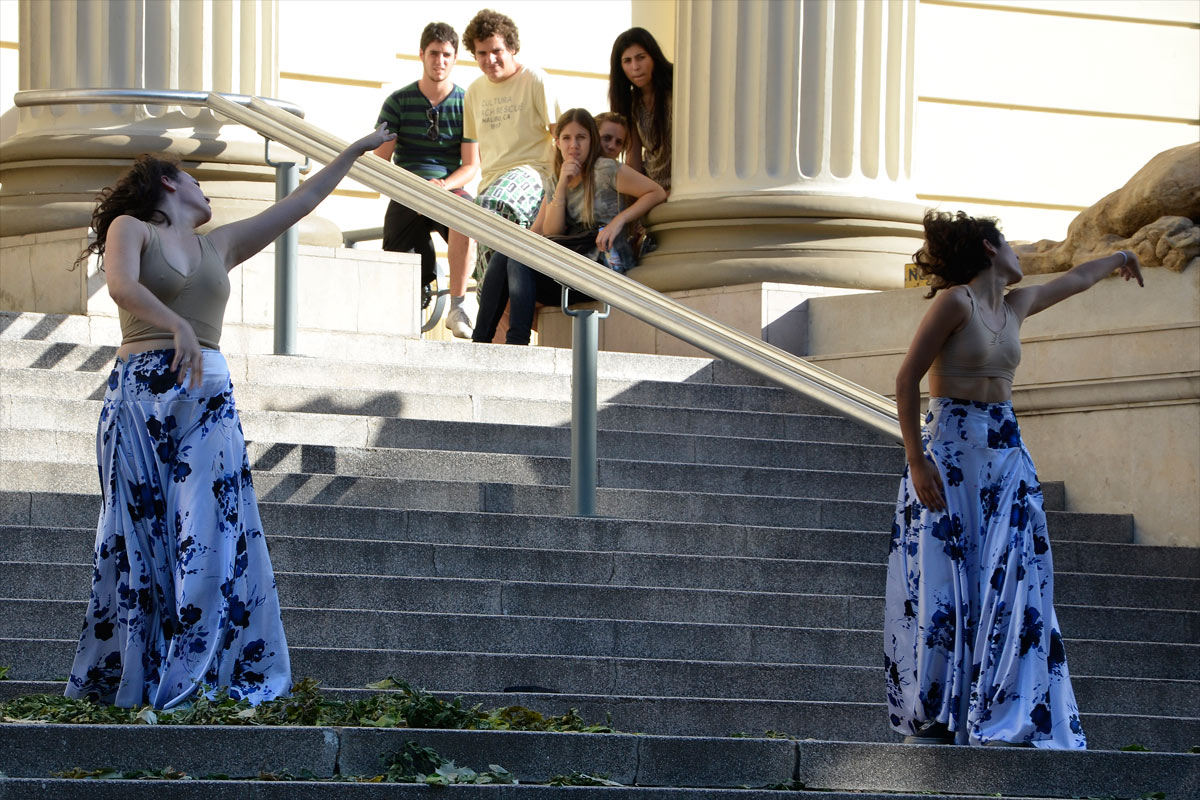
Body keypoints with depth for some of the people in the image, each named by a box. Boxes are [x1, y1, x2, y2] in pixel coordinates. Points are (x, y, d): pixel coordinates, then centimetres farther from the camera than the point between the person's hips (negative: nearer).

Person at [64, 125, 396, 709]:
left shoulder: (219, 246, 24)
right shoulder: (130, 228, 8)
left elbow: (301, 202, 30)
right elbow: (122, 286, -12)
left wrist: (355, 151, 35)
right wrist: (177, 325, -26)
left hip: (208, 402, 5)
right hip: (142, 394, -5)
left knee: (210, 541, -5)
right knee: (139, 539, -5)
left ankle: (199, 682, -7)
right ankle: (120, 684, -3)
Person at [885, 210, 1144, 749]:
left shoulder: (1015, 305, 14)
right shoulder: (956, 301, -8)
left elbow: (1075, 280, 34)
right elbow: (907, 378, -11)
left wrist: (1119, 258, 52)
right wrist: (916, 459, -19)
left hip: (1006, 457, 7)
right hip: (951, 448, -7)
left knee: (1007, 584, -3)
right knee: (942, 583, -7)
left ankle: (1003, 719, -5)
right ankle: (931, 720, -4)